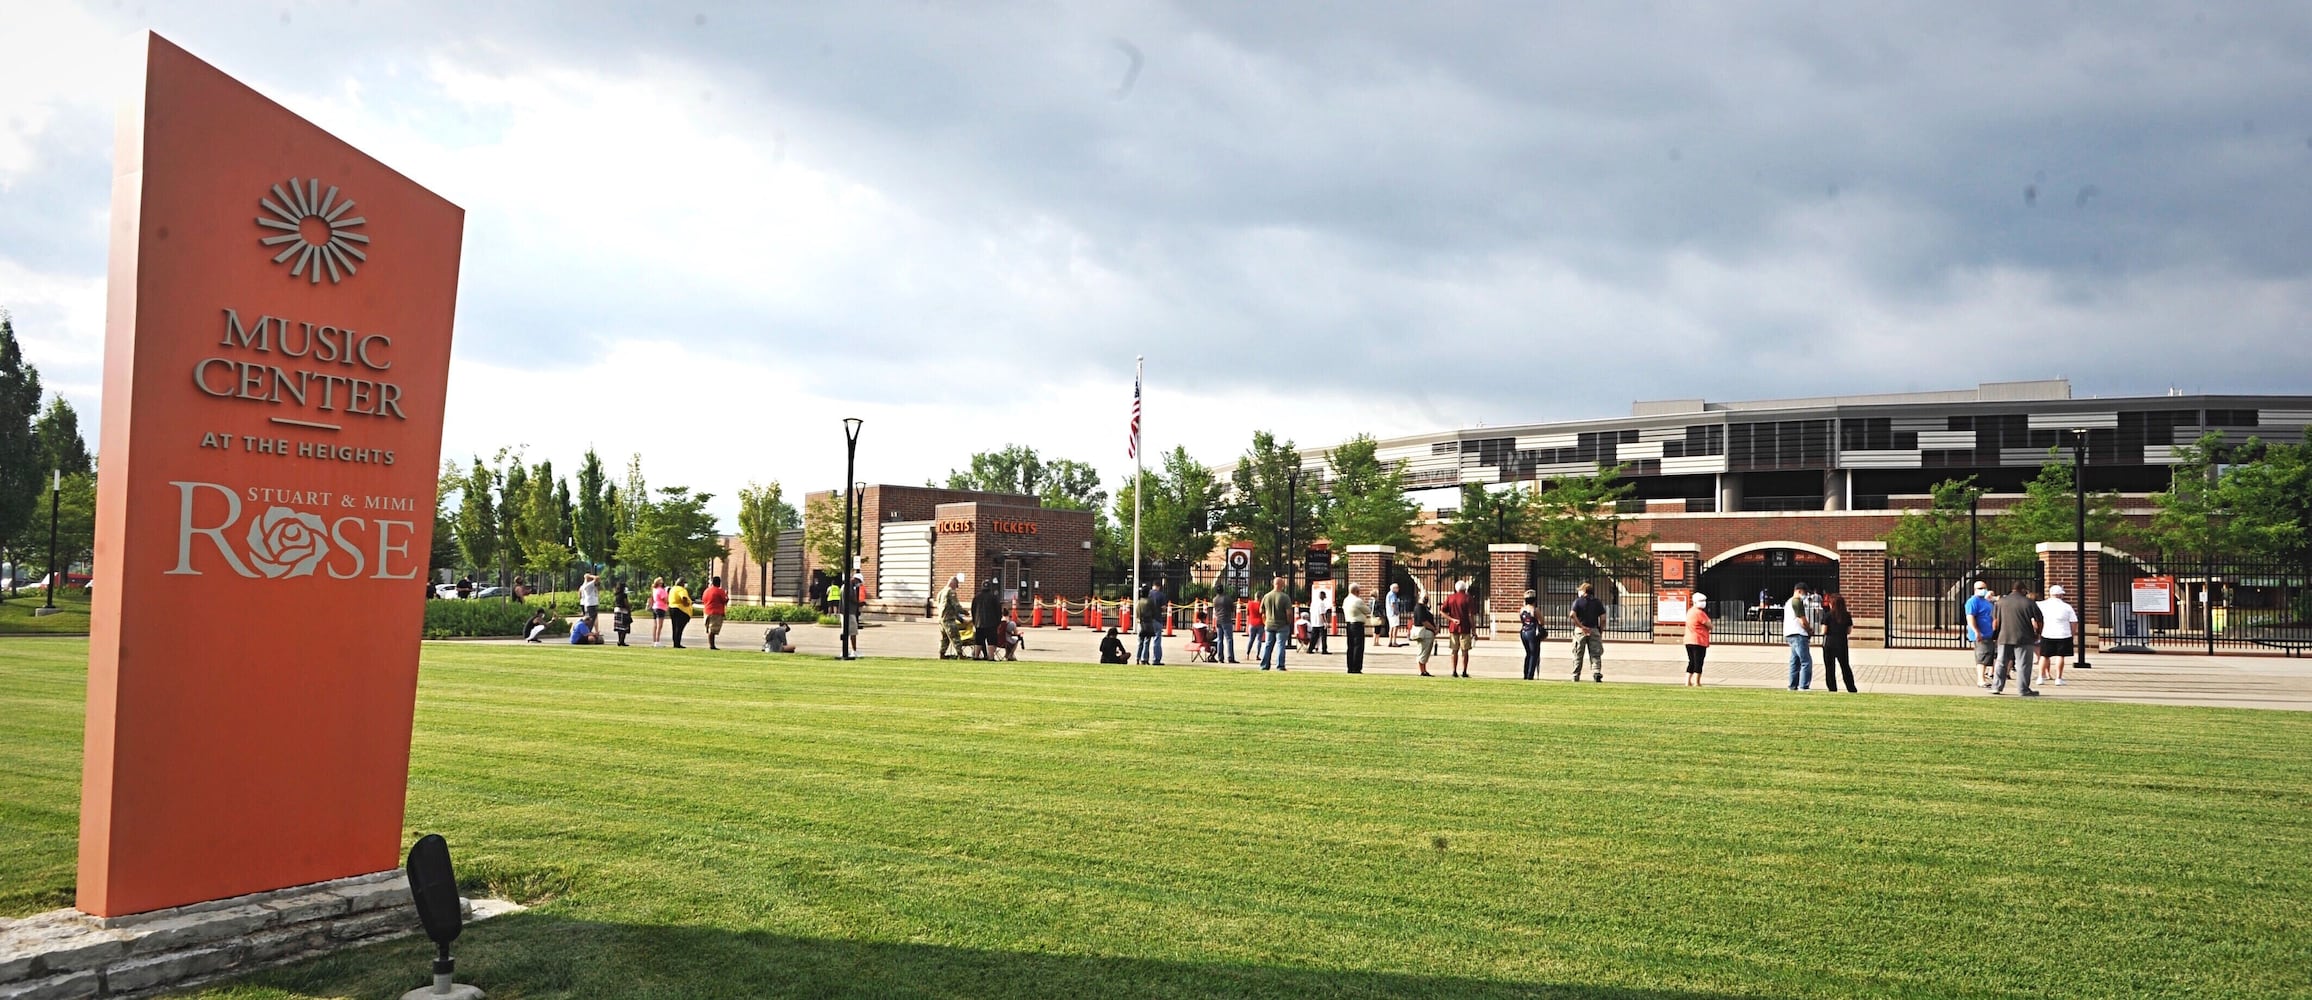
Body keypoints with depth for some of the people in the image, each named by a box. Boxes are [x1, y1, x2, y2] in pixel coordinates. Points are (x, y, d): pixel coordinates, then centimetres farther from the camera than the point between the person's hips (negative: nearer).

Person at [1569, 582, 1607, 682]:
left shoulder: (1578, 601, -1)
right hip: (1594, 630, 1)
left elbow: (1572, 615, -16)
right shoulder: (1598, 602, 5)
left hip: (1580, 630, -1)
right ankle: (1597, 671, -17)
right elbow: (1603, 619, -1)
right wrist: (1601, 632, 7)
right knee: (1595, 654, 4)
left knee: (1578, 655, 8)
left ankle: (1575, 676, 11)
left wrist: (1581, 626, -12)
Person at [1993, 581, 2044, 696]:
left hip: (2004, 638, 3)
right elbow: (2040, 621, -2)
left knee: (2001, 663, 10)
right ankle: (2024, 689, 3)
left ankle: (1996, 686, 9)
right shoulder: (2029, 603, -4)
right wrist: (2037, 633, 14)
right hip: (2023, 639, -3)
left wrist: (1996, 635, 21)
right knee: (2023, 664, 2)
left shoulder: (2001, 601, 6)